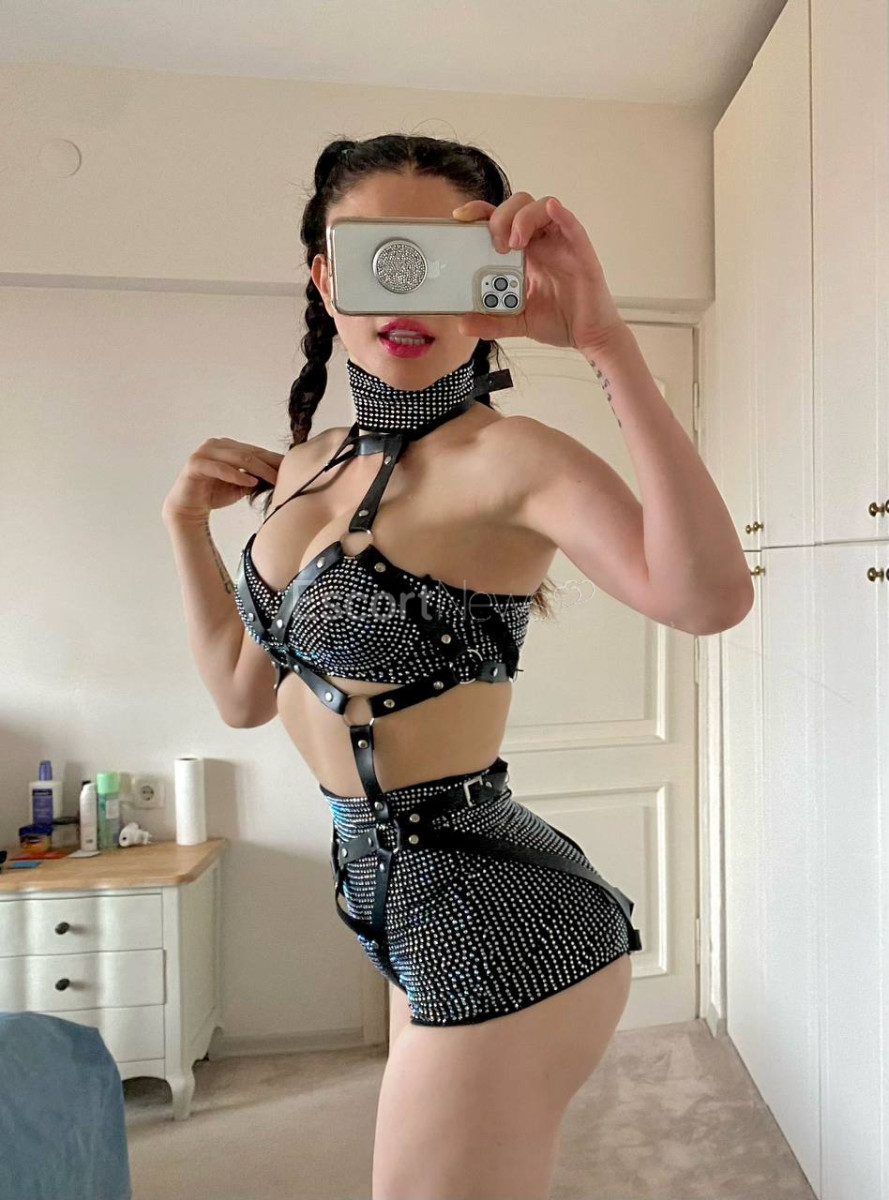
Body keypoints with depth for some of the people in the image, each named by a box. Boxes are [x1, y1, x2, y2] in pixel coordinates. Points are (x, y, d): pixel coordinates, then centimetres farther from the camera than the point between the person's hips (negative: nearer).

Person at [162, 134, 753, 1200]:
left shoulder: (503, 456, -18)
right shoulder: (307, 464, 5)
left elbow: (710, 596, -36)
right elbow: (244, 695, 9)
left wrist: (606, 338, -39)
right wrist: (188, 520, 4)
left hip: (490, 917, -8)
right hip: (411, 903, 8)